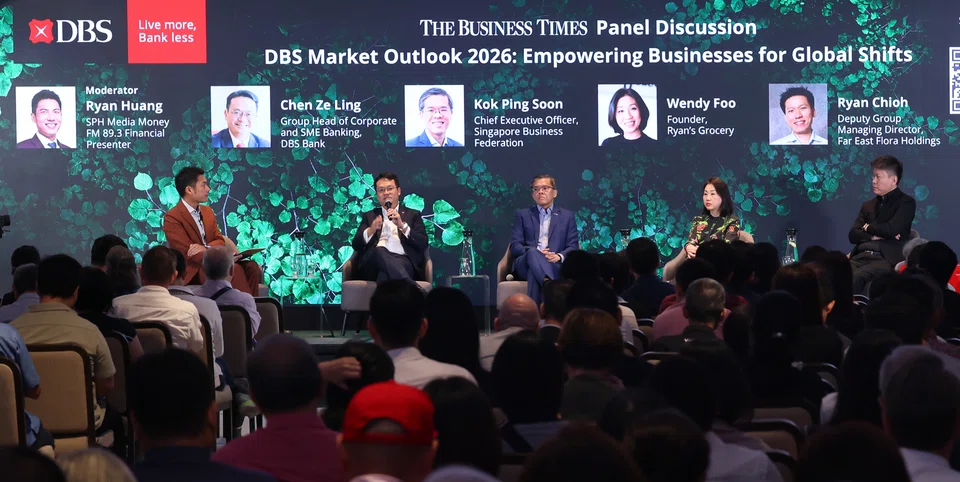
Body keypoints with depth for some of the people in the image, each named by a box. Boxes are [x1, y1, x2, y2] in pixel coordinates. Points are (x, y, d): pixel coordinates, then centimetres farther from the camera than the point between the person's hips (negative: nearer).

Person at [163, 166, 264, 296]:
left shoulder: (207, 211, 16)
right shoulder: (172, 218, -9)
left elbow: (220, 240, 10)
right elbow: (189, 254, -16)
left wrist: (206, 248, -15)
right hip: (191, 272, -7)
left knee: (251, 267, -17)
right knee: (234, 270, -30)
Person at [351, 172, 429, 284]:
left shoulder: (413, 215, 23)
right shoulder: (369, 216, 28)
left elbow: (423, 244, 8)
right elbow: (356, 245, 14)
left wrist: (402, 225, -5)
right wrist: (371, 229, -6)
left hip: (403, 261, -1)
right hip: (373, 264, 1)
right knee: (380, 251, -38)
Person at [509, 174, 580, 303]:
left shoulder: (567, 216, 23)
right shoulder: (522, 215, 22)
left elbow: (573, 246, 12)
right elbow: (515, 246, 10)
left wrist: (559, 256, -12)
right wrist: (534, 252, -13)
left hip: (556, 265, 0)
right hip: (525, 263, 0)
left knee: (533, 271, -39)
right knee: (533, 253, -39)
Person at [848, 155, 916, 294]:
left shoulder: (906, 202, 6)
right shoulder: (868, 206, 24)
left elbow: (891, 229, -10)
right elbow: (853, 235, 14)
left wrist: (867, 227, 7)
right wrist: (874, 236, -4)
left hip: (886, 258, -5)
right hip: (861, 256, 5)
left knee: (856, 277, -37)